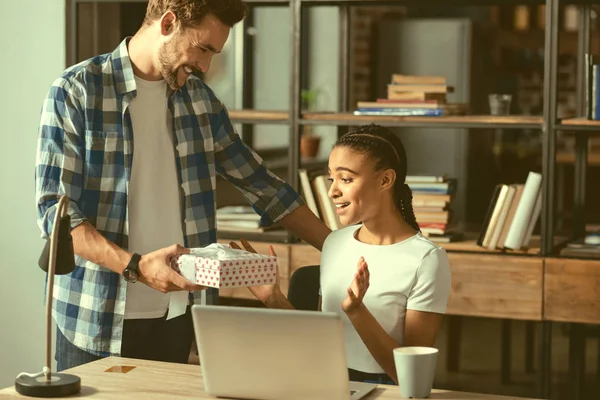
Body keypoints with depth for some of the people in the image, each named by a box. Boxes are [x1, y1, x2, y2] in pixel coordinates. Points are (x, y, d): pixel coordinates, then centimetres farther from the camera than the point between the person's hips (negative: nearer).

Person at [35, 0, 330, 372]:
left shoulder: (200, 99, 9)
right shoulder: (76, 92, -6)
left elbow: (261, 184, 16)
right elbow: (54, 210, -12)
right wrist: (136, 266, -25)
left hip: (177, 318, 4)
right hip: (95, 325, -4)